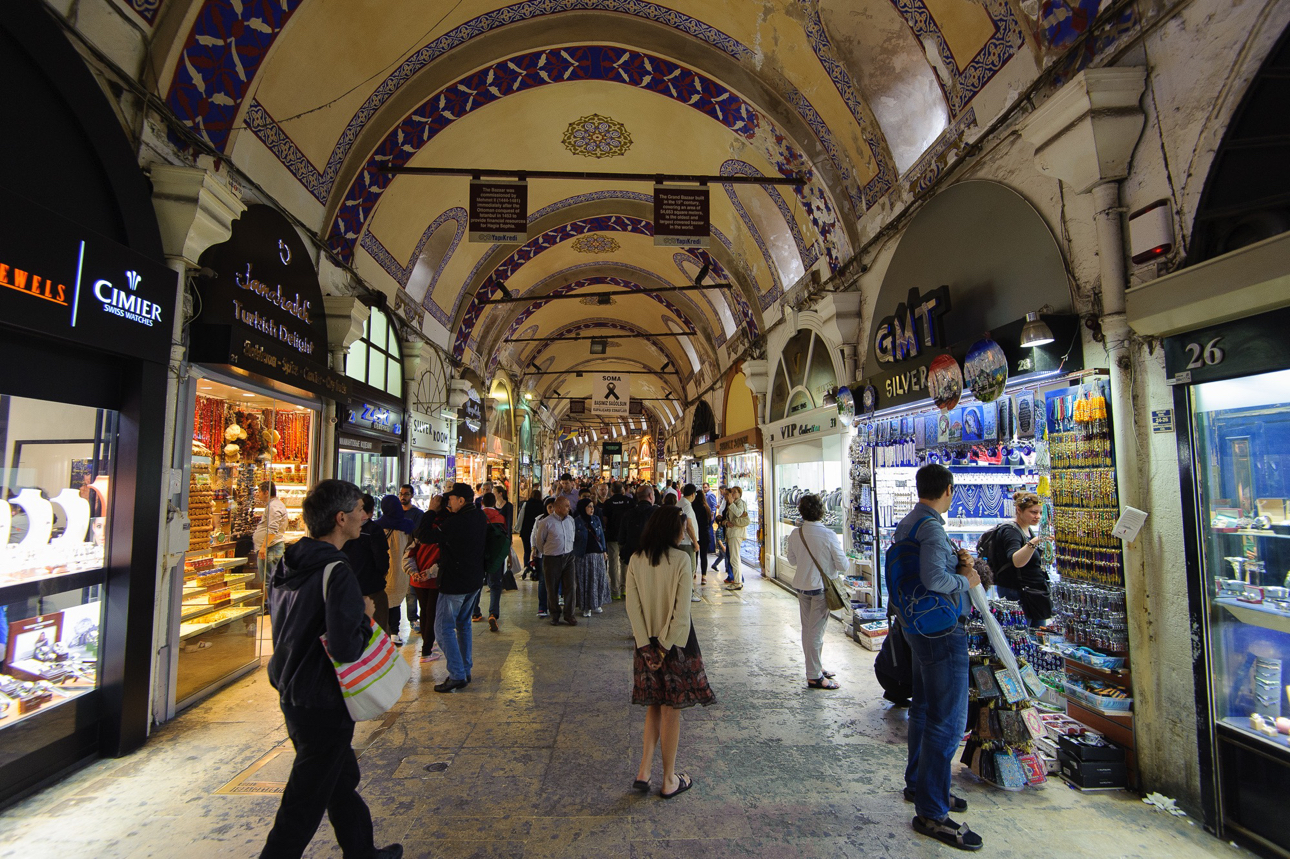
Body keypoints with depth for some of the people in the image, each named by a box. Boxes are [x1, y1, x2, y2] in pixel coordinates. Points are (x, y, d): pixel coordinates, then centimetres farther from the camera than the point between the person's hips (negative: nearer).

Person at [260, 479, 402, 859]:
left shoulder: (288, 563, 2)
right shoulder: (336, 571, -25)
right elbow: (346, 648, -30)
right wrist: (365, 616, -13)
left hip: (292, 694, 9)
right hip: (322, 702, -9)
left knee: (341, 778, 25)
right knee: (305, 802, 8)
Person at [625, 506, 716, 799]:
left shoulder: (635, 560, -3)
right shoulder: (681, 559, -15)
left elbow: (632, 606, -5)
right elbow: (682, 610, -18)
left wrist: (646, 645, -3)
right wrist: (666, 646, -10)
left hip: (647, 643, 4)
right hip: (676, 642, -4)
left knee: (654, 706, 20)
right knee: (671, 710, 9)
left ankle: (644, 771, 17)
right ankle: (669, 781, 22)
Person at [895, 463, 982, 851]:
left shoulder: (907, 524, 10)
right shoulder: (931, 526, -20)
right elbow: (933, 578, -32)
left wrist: (957, 563, 4)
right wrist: (965, 579, -14)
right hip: (942, 630, -10)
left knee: (924, 708, 22)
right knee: (947, 721, -3)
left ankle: (919, 784, 38)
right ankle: (932, 813, 6)